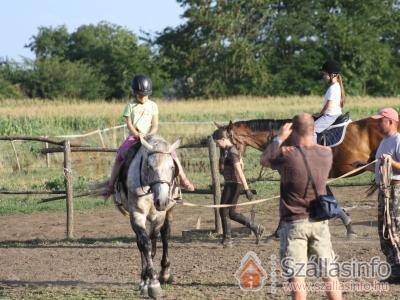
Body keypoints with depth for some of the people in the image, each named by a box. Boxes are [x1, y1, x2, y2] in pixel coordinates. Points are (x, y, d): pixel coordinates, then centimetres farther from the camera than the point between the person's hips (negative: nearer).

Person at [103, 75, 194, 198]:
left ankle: (182, 179, -5)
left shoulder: (152, 106, 7)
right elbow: (129, 124, -4)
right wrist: (137, 134, -22)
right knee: (120, 155, -24)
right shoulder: (130, 107, 4)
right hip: (134, 137, -1)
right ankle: (111, 185, -16)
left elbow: (155, 125, 2)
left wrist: (149, 135, -18)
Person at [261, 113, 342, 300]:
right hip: (320, 222, 4)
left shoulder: (286, 155, -16)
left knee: (297, 278, -5)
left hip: (293, 223, -4)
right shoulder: (326, 154, -3)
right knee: (329, 275, 11)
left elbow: (264, 160, 5)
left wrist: (279, 138, 10)